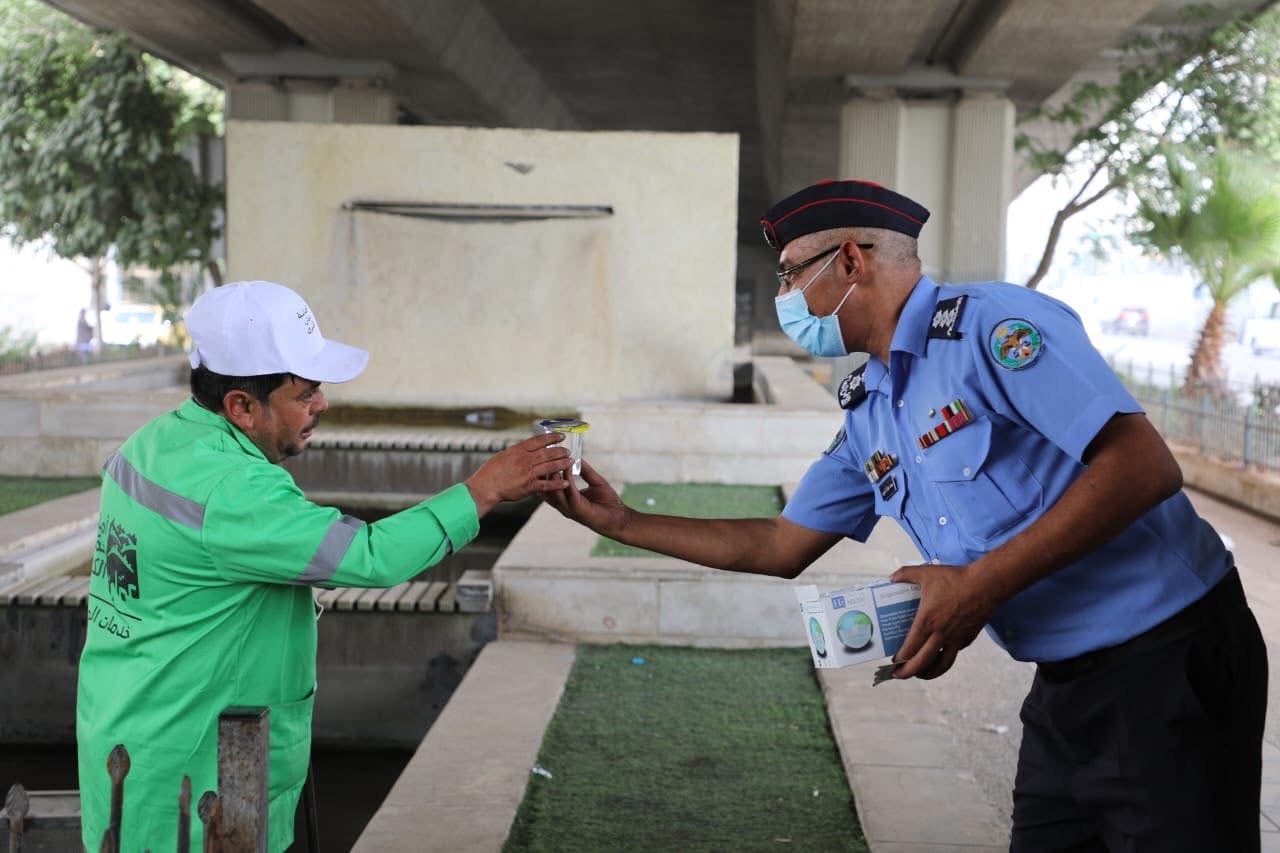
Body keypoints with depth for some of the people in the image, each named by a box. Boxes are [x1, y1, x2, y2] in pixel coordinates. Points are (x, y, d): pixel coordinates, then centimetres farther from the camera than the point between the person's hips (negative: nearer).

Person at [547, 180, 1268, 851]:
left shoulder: (992, 323, -16)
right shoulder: (868, 415, 10)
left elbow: (1145, 467, -24)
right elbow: (782, 547, 18)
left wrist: (982, 584, -25)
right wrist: (622, 523, 16)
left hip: (1167, 662, -8)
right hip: (1067, 681, 8)